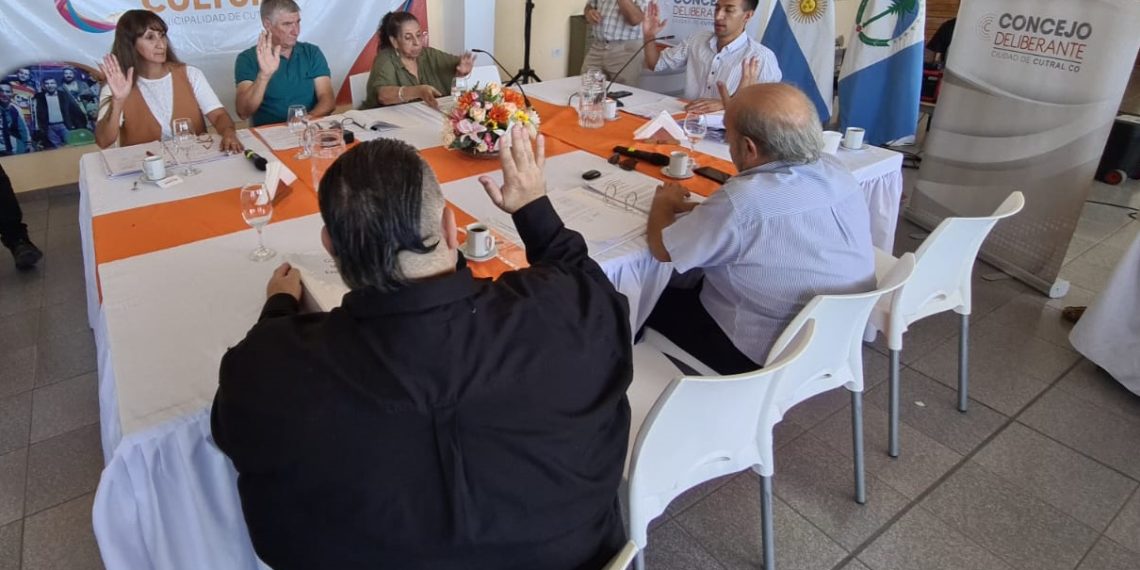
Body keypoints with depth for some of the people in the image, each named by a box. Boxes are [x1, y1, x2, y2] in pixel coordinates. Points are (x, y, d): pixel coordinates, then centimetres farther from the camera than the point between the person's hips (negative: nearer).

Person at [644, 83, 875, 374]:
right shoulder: (837, 171, -11)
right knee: (694, 283, 26)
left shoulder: (743, 202, -35)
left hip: (768, 360, -7)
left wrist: (663, 203, 3)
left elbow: (662, 249, -17)